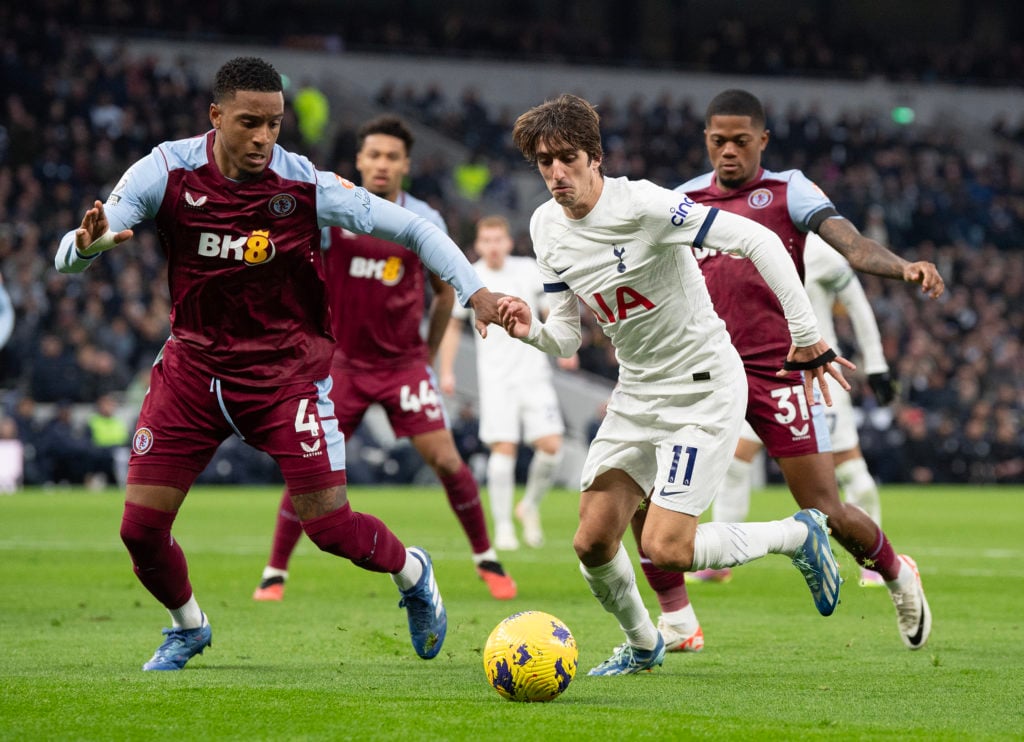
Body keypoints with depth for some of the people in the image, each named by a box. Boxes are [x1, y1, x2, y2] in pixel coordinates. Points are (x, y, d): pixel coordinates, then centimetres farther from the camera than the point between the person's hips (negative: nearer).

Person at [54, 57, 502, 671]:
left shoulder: (307, 186, -16)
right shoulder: (167, 172, -13)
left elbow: (412, 228, -8)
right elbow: (70, 256, -15)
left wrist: (475, 289, -20)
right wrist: (88, 243, -39)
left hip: (287, 369, -2)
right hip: (193, 363, 2)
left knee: (329, 525, -9)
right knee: (141, 527, -3)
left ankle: (412, 573, 26)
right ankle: (188, 626, 29)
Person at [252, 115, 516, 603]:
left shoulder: (426, 223, -2)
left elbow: (444, 292, 12)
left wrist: (429, 353, 12)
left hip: (404, 363, 0)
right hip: (344, 362, 0)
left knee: (445, 459, -7)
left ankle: (486, 560, 11)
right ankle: (275, 573, 6)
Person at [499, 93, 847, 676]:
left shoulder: (642, 205, -21)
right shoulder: (547, 227, 2)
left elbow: (757, 240, -23)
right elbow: (567, 337, 9)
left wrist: (807, 337, -23)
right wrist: (531, 331, -15)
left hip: (704, 390, -7)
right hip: (637, 394, 7)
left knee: (666, 550, -16)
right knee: (593, 543, 0)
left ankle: (799, 535, 8)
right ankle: (642, 645, 29)